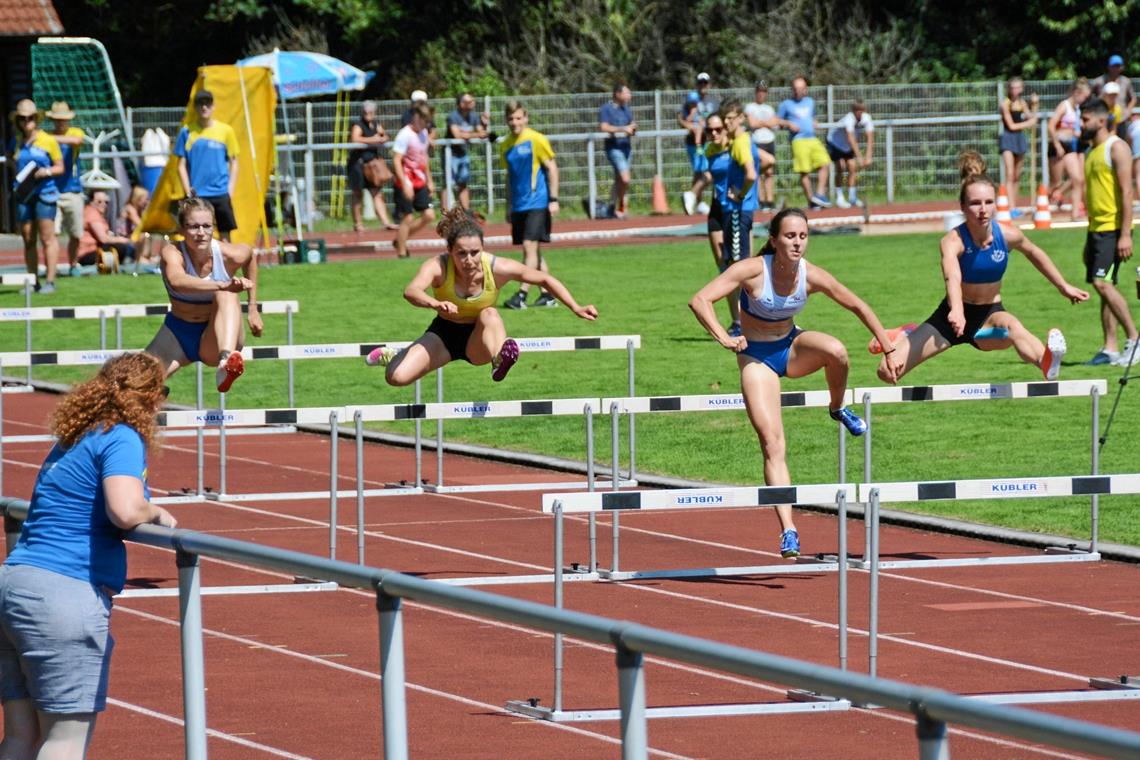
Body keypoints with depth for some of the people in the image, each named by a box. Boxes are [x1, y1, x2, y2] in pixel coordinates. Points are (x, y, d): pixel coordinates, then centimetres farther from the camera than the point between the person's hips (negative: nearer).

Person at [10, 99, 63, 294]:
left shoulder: (48, 140, 0)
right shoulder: (18, 143, 12)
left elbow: (60, 168, 2)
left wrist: (47, 171, -15)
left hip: (44, 192, -5)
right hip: (23, 195, 5)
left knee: (47, 238, -7)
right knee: (28, 240, 5)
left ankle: (50, 281, -7)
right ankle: (33, 281, 10)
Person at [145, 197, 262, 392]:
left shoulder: (229, 255, -16)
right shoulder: (172, 253, -22)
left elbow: (250, 255, 11)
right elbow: (177, 281, -47)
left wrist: (253, 308, 12)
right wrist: (221, 285, -62)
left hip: (216, 339, 0)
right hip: (179, 334, 0)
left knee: (225, 295, -33)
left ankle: (227, 360, -54)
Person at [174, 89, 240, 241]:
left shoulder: (225, 130, 2)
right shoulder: (187, 132, 2)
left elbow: (233, 163, 6)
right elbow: (182, 164, 4)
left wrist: (230, 191, -2)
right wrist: (187, 190, -5)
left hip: (221, 193, 0)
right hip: (196, 195, 0)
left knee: (225, 234, 2)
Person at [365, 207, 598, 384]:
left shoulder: (498, 268, -22)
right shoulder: (437, 266, -26)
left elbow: (545, 280, -7)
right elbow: (411, 291, -47)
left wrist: (576, 308, -13)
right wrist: (436, 304, -68)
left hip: (479, 339, 0)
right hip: (444, 334, 0)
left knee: (490, 314, -32)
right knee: (397, 376, -16)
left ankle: (499, 358, -56)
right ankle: (392, 356, 20)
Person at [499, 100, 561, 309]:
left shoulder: (536, 140, -7)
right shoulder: (506, 146, 10)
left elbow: (552, 168, -5)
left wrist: (553, 199, -10)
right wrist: (509, 205, 19)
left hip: (537, 203, -7)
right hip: (518, 205, 7)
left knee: (530, 246, -14)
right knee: (533, 251, 9)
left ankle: (521, 295, -18)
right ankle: (548, 295, 16)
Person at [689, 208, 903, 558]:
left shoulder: (811, 276, -15)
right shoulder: (752, 270, -24)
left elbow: (857, 306, -2)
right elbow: (700, 300, -29)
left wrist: (889, 349, 0)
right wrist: (724, 339, -42)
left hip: (793, 346, 2)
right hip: (757, 358, -2)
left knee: (835, 351, -33)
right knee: (772, 443, -13)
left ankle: (838, 409, -1)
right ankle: (788, 530, -10)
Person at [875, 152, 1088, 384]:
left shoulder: (1008, 236, -13)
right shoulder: (953, 241, -26)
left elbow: (1033, 252, 12)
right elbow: (952, 278, -47)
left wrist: (1063, 286, 20)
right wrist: (956, 310, -68)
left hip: (990, 315, 1)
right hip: (956, 314, -1)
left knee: (1011, 327, -39)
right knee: (888, 371, -8)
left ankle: (1046, 363, -71)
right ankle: (905, 337, 29)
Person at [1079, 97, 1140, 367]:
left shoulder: (1116, 148, -10)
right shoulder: (1091, 151, 18)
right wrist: (1090, 239, 23)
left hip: (1113, 229, -9)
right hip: (1096, 229, 9)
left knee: (1102, 282, -17)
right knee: (1103, 287, 6)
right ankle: (1110, 349, 7)